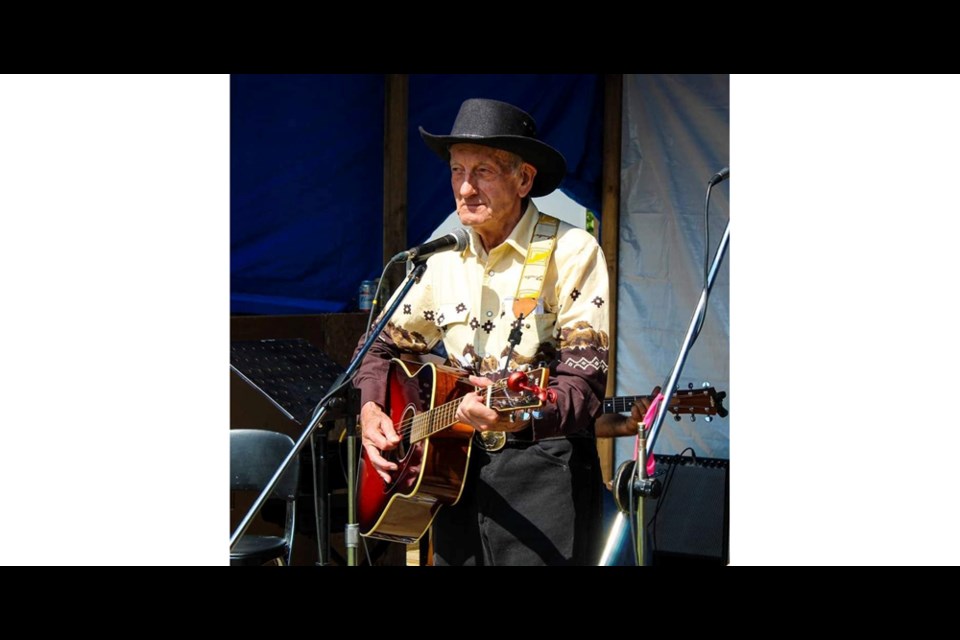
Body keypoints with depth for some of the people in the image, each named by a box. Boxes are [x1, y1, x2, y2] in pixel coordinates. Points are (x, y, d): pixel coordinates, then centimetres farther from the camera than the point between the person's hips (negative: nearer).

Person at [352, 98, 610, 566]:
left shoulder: (571, 252, -9)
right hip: (457, 470, 5)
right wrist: (370, 407, 1)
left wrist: (521, 417, -34)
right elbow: (384, 344, 21)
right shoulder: (444, 262, 9)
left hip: (542, 466, -5)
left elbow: (585, 383, -16)